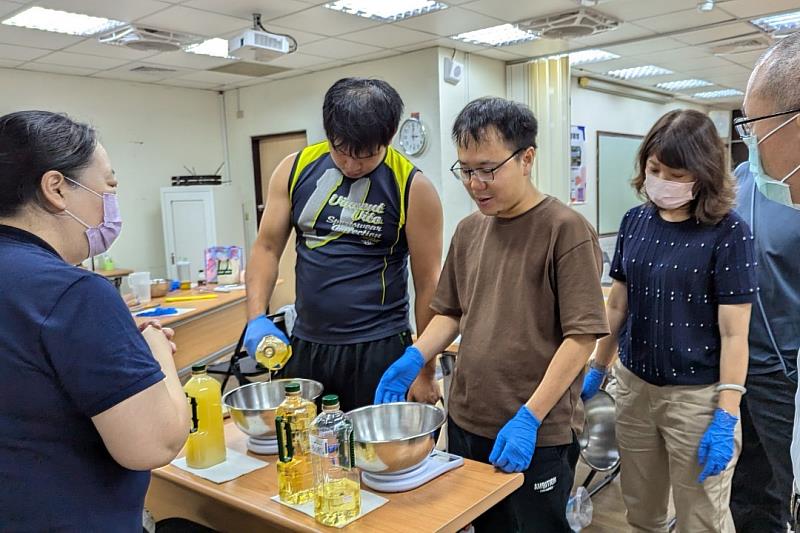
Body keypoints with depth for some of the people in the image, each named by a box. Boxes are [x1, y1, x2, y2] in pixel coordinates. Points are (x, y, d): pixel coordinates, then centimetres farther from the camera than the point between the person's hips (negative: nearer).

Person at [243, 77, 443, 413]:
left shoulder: (412, 186, -9)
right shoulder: (295, 169, 0)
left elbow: (428, 283, -5)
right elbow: (267, 247, 6)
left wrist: (424, 372, -4)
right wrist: (256, 318, -8)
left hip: (378, 350, -3)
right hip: (304, 346, 4)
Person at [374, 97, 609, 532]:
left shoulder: (566, 230, -12)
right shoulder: (469, 230, 6)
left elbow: (581, 336, -15)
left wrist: (529, 418, -18)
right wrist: (413, 359, -3)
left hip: (538, 435, -5)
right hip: (465, 423, 6)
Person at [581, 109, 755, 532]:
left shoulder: (727, 232, -12)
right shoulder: (635, 222, 2)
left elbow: (733, 333, -13)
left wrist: (726, 417, -15)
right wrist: (597, 370, 13)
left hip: (696, 394, -4)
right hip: (634, 385, 5)